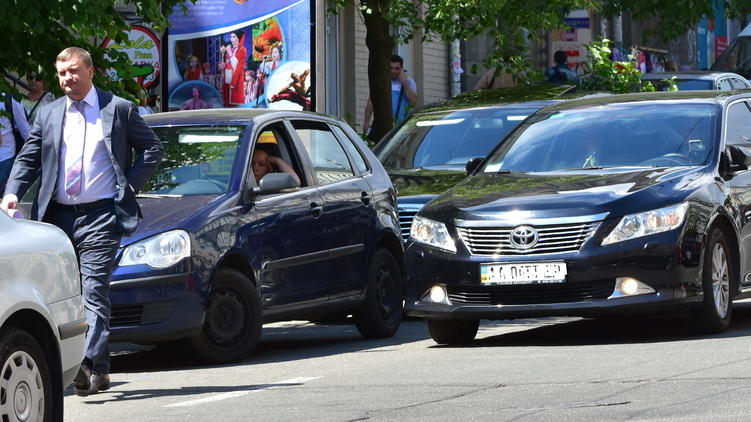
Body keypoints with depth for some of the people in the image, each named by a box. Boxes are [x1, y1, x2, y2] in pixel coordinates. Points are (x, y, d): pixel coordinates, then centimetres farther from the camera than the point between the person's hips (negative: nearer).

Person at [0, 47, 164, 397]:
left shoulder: (119, 110, 4)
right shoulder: (48, 115, 14)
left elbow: (153, 149, 7)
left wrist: (130, 186, -5)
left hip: (100, 215, -5)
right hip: (58, 216, 5)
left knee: (94, 290, -15)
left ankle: (90, 364, -23)